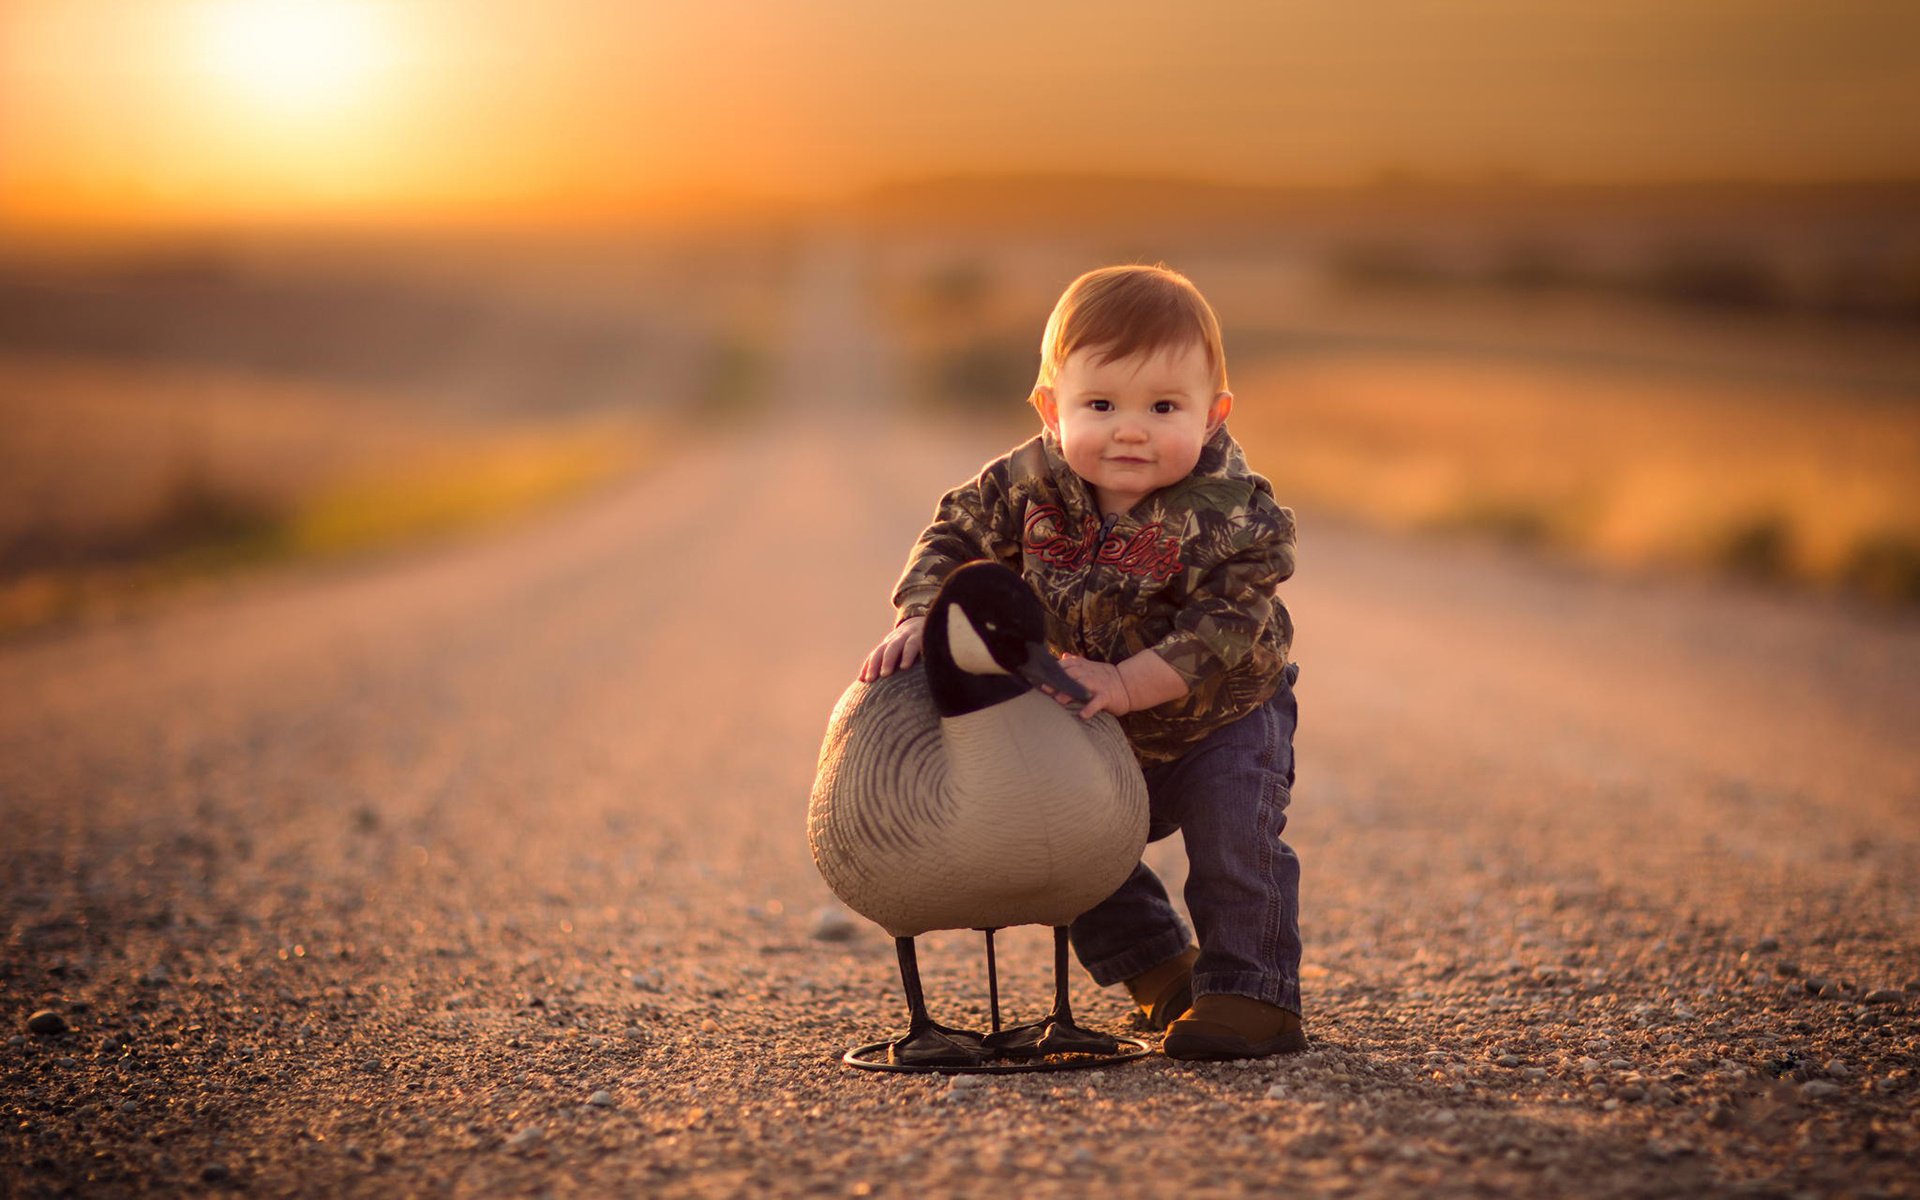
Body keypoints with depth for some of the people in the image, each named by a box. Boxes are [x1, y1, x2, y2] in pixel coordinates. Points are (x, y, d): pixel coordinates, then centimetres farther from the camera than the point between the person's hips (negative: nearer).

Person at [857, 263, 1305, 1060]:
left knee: (1234, 830, -22)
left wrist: (1126, 683, -45)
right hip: (1099, 739, 5)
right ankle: (1159, 970, 28)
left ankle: (1252, 993, -7)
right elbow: (957, 535, -10)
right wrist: (919, 621, -27)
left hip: (1224, 717, -5)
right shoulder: (1031, 483, -21)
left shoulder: (1234, 515, -32)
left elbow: (1222, 629, -36)